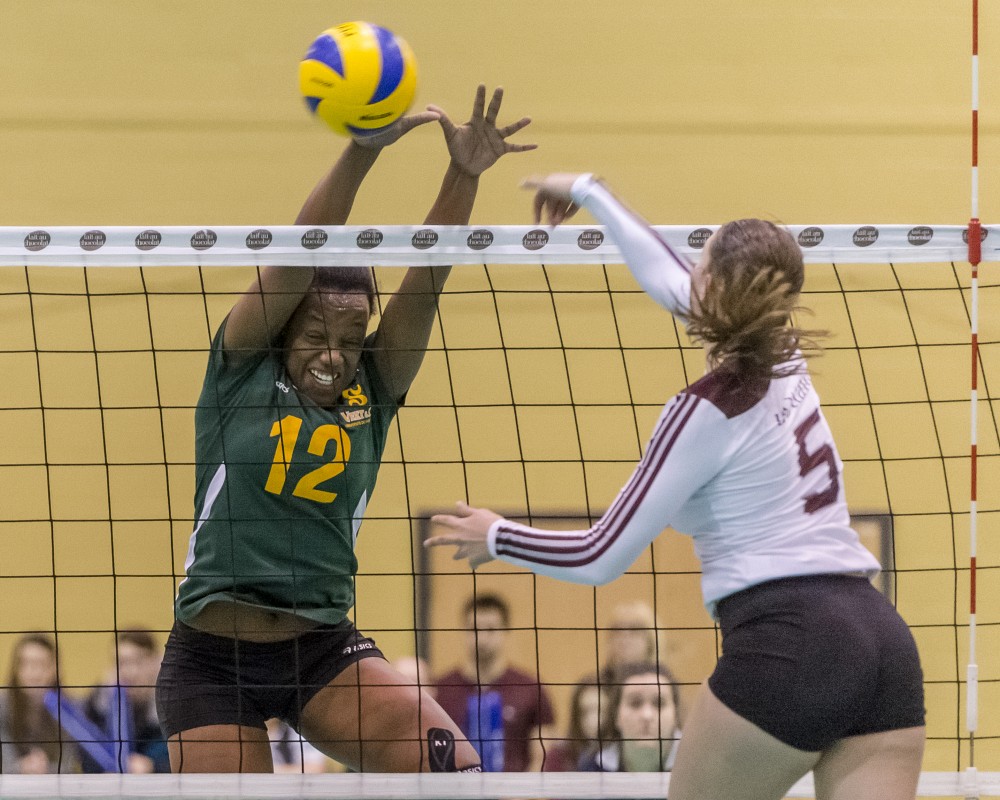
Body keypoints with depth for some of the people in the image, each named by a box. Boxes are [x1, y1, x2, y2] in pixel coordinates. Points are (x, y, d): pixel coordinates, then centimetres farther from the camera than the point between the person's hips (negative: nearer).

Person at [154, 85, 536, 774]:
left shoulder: (371, 394, 6)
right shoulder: (242, 370, 0)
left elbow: (427, 278, -5)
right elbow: (298, 256, -13)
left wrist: (465, 174, -19)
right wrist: (362, 152, -26)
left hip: (325, 652, 2)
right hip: (211, 659, -2)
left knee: (456, 767, -19)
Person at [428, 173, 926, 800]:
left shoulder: (707, 412, -6)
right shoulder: (785, 357, 13)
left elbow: (601, 558, -3)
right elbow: (669, 278, 32)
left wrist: (497, 537, 15)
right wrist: (588, 193, 45)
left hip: (789, 645, -7)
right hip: (885, 640, 7)